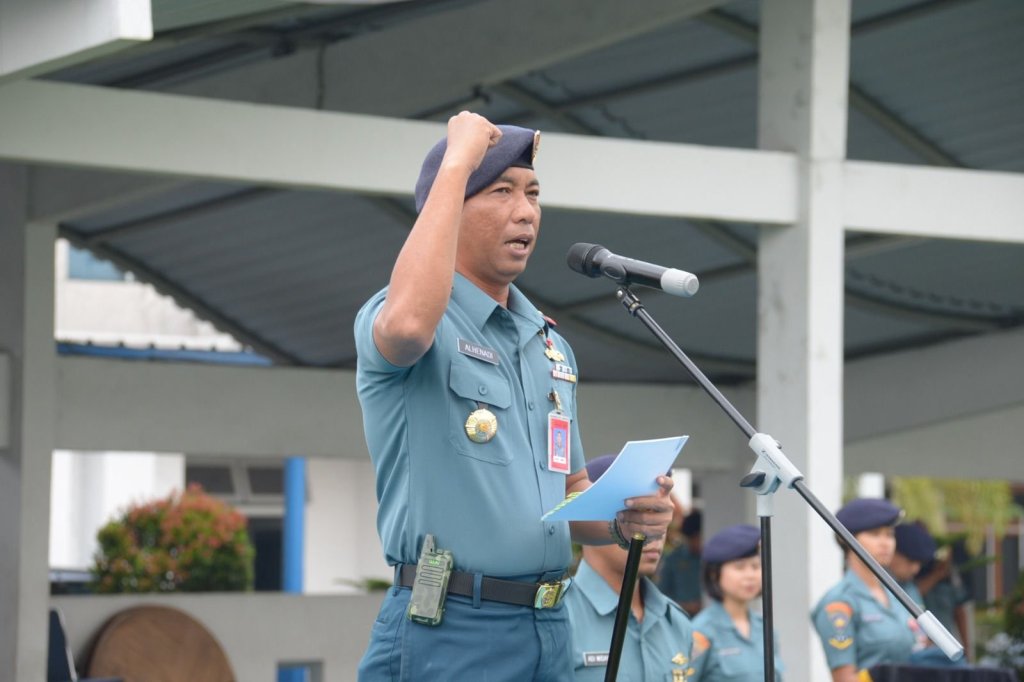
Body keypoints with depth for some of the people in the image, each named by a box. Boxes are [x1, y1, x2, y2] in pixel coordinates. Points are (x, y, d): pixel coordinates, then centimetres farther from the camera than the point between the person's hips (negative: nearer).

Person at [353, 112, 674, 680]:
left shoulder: (551, 346, 19)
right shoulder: (395, 314, -5)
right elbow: (409, 325, -31)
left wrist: (623, 521, 2)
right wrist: (457, 163, -22)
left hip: (550, 632, 7)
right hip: (448, 631, -7)